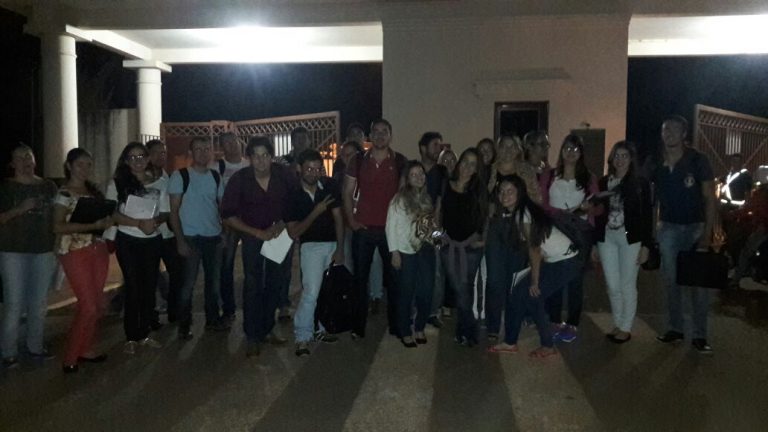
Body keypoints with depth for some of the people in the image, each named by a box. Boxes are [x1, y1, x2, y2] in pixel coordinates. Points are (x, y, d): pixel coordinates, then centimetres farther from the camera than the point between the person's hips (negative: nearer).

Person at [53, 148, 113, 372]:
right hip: (75, 252, -7)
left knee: (98, 304, 9)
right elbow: (58, 227, -15)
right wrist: (92, 225, -22)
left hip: (98, 249, 7)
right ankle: (70, 356, 7)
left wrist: (106, 221, 0)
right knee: (89, 306, -8)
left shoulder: (94, 190, 12)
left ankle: (86, 349, 23)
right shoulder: (64, 194, -7)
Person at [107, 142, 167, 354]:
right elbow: (112, 213, -10)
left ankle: (145, 334, 21)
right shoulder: (117, 183, -2)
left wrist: (155, 221, -15)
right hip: (128, 241, -3)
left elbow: (165, 213, 8)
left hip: (153, 241, 3)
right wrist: (138, 223, -21)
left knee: (150, 286, 8)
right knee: (133, 287, -1)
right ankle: (131, 338, 10)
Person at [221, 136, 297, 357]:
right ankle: (252, 337, 5)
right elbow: (228, 215, -11)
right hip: (253, 236, -2)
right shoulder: (239, 179, -15)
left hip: (281, 233, 3)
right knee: (253, 286, -6)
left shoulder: (285, 175, -12)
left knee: (276, 284, 10)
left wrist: (283, 223, -15)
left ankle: (267, 329, 26)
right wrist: (258, 233, -16)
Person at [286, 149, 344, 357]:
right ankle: (302, 338, -4)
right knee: (311, 292, -14)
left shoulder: (329, 186, -4)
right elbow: (293, 232, -12)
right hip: (312, 246, -3)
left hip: (333, 243, 3)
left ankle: (319, 329, 26)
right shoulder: (294, 195, -10)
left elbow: (338, 217, -2)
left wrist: (340, 248, -5)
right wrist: (316, 212, -20)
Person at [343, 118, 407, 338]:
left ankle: (395, 326, 16)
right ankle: (358, 327, 15)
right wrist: (351, 220, -1)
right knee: (360, 278, 5)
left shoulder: (400, 161, 3)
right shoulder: (359, 161, 6)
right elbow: (347, 192, 8)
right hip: (363, 228, 1)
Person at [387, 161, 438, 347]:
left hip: (426, 250, 5)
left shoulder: (427, 198, 11)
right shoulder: (400, 199, -6)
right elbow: (391, 227, -8)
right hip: (406, 253, -5)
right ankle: (405, 332, 18)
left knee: (427, 291, 5)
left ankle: (419, 328, 25)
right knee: (406, 293, 2)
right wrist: (394, 252, -12)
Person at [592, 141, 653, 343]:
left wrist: (646, 245, -8)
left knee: (627, 285, 3)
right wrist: (594, 243, 6)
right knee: (612, 285, 8)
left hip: (630, 238, -3)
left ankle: (626, 328, 15)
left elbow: (647, 215, -2)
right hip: (607, 238, 3)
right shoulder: (603, 183, 6)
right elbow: (597, 214, 7)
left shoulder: (640, 183, -1)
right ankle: (617, 324, 22)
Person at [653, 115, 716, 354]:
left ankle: (699, 335, 6)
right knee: (671, 281, 8)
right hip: (668, 228, 3)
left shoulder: (697, 160, -8)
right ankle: (674, 329, 18)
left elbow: (709, 199, -8)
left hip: (695, 227, -3)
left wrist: (707, 234, -16)